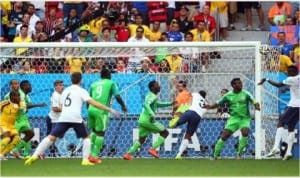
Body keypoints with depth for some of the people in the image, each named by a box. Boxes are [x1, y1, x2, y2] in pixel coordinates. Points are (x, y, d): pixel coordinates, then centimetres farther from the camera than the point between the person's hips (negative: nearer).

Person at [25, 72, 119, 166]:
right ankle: (85, 160, 5)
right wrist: (109, 109, 2)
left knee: (51, 137, -2)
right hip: (76, 118, -3)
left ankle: (35, 156, -15)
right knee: (86, 137, 17)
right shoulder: (81, 91, 9)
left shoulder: (65, 91, 25)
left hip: (63, 118, 3)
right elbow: (94, 103, 0)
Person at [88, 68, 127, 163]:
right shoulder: (111, 83, 6)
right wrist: (123, 106, 11)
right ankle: (94, 156, -1)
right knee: (100, 133, 2)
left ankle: (91, 153, 13)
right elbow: (117, 96, -3)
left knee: (94, 131, 21)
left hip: (91, 109, 5)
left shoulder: (94, 84, 17)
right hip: (102, 111, -5)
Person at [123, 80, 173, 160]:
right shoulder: (153, 96, -9)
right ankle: (153, 149, -6)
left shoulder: (150, 95, 21)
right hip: (148, 120, -9)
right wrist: (152, 114, -38)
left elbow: (158, 104, 37)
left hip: (142, 120, 9)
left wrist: (170, 103, 33)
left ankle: (128, 154, 3)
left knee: (141, 140, 17)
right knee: (165, 132, 2)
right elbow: (146, 104, -27)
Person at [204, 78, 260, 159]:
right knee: (224, 136, -8)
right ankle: (215, 156, 6)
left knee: (245, 133, -27)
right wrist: (210, 106, -13)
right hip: (234, 118, 1)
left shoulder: (245, 94, -5)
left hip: (245, 118, -1)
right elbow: (218, 104, 7)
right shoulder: (228, 95, 1)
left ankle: (239, 154, -10)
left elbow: (254, 102, -14)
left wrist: (256, 106, -38)